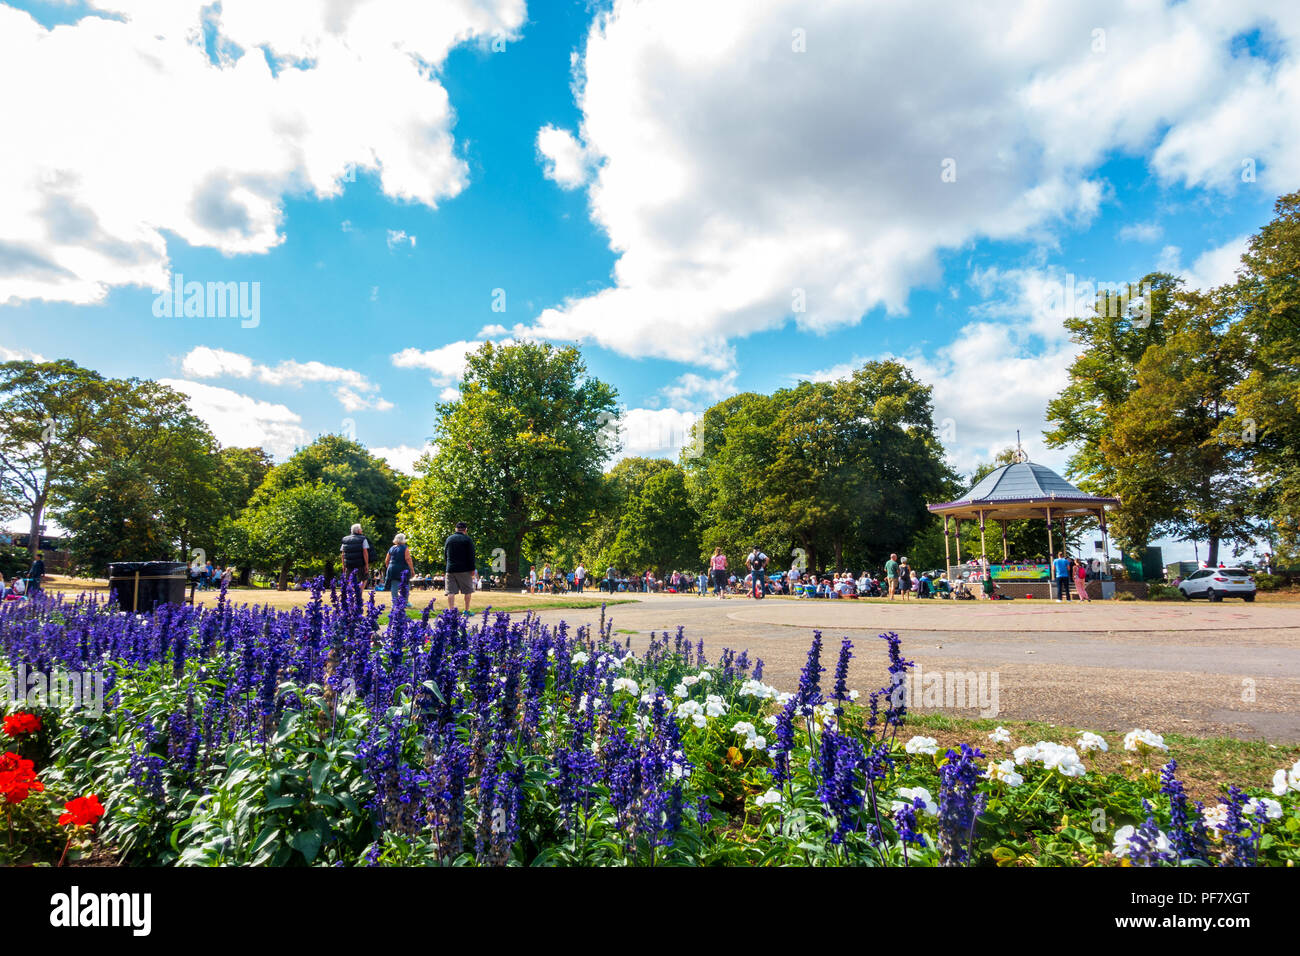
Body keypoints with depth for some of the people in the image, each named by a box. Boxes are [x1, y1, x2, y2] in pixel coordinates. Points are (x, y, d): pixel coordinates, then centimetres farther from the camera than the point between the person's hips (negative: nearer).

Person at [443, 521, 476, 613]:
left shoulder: (448, 539, 12)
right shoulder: (467, 539, -3)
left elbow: (445, 555, 19)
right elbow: (471, 556, -8)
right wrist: (472, 569, -5)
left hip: (450, 569, 4)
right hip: (464, 570, -3)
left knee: (451, 592, 2)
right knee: (468, 591, 7)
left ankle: (451, 611, -5)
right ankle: (466, 611, 6)